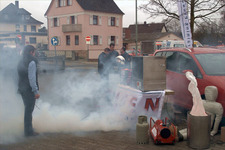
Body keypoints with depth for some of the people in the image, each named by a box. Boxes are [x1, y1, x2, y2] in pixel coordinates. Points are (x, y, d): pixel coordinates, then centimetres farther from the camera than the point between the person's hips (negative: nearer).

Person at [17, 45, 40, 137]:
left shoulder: (21, 62, 12)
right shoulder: (32, 62, -15)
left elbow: (20, 76, 16)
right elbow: (32, 78, -20)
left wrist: (20, 88, 20)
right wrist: (36, 91, -18)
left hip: (22, 89, 9)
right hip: (29, 89, -9)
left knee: (27, 109, 18)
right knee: (29, 110, -2)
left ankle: (28, 130, 29)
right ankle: (28, 131, 4)